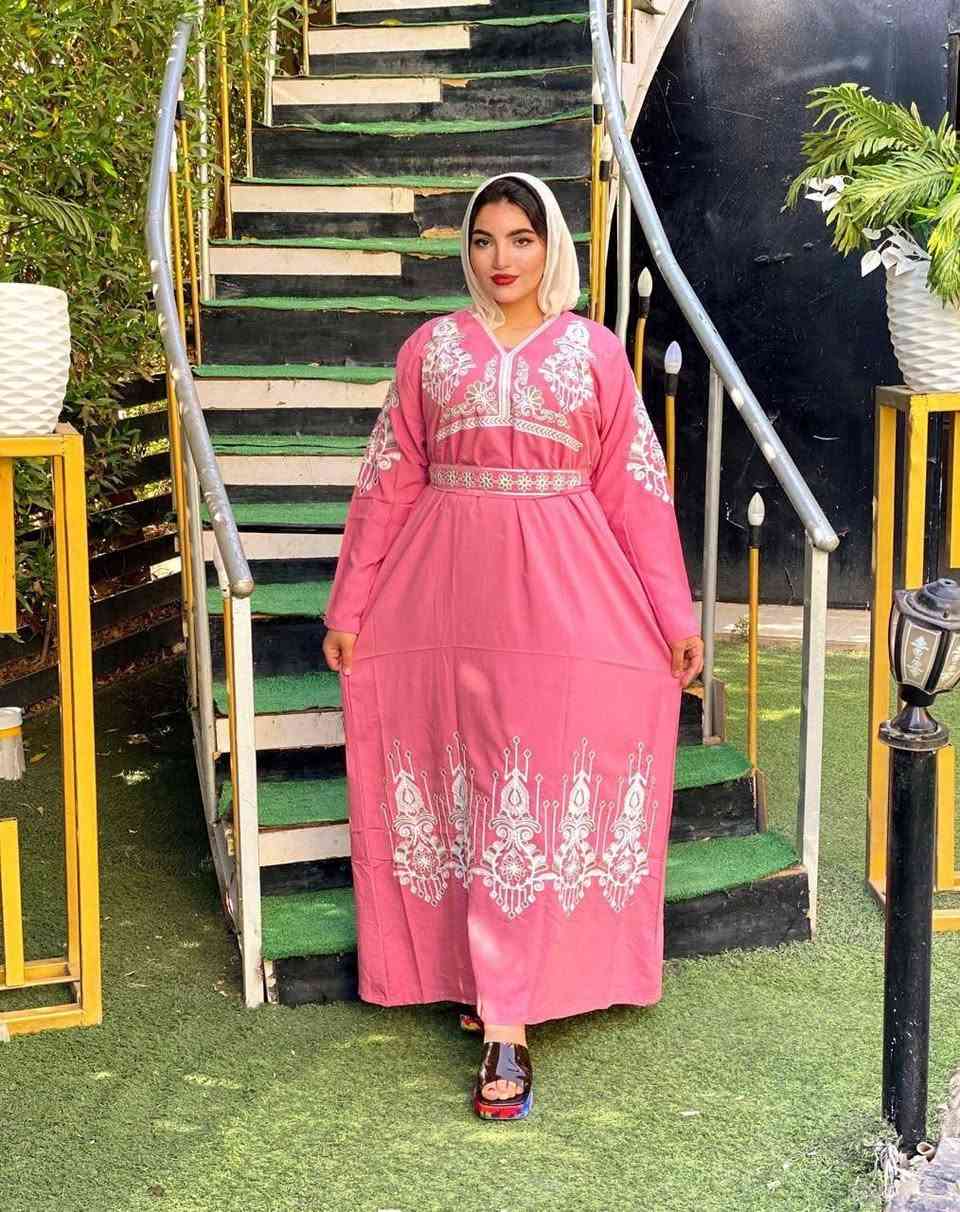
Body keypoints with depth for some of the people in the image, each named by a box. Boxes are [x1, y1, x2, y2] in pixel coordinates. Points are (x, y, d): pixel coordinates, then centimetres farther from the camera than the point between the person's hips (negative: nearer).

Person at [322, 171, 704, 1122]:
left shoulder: (594, 352, 4)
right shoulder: (430, 348, 6)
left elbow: (635, 489, 4)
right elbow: (389, 482, 7)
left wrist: (677, 615, 2)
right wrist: (348, 607, 5)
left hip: (561, 592, -1)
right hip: (451, 591, 2)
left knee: (539, 788, -5)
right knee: (472, 779, 5)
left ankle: (502, 1014, -2)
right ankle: (502, 985, 19)